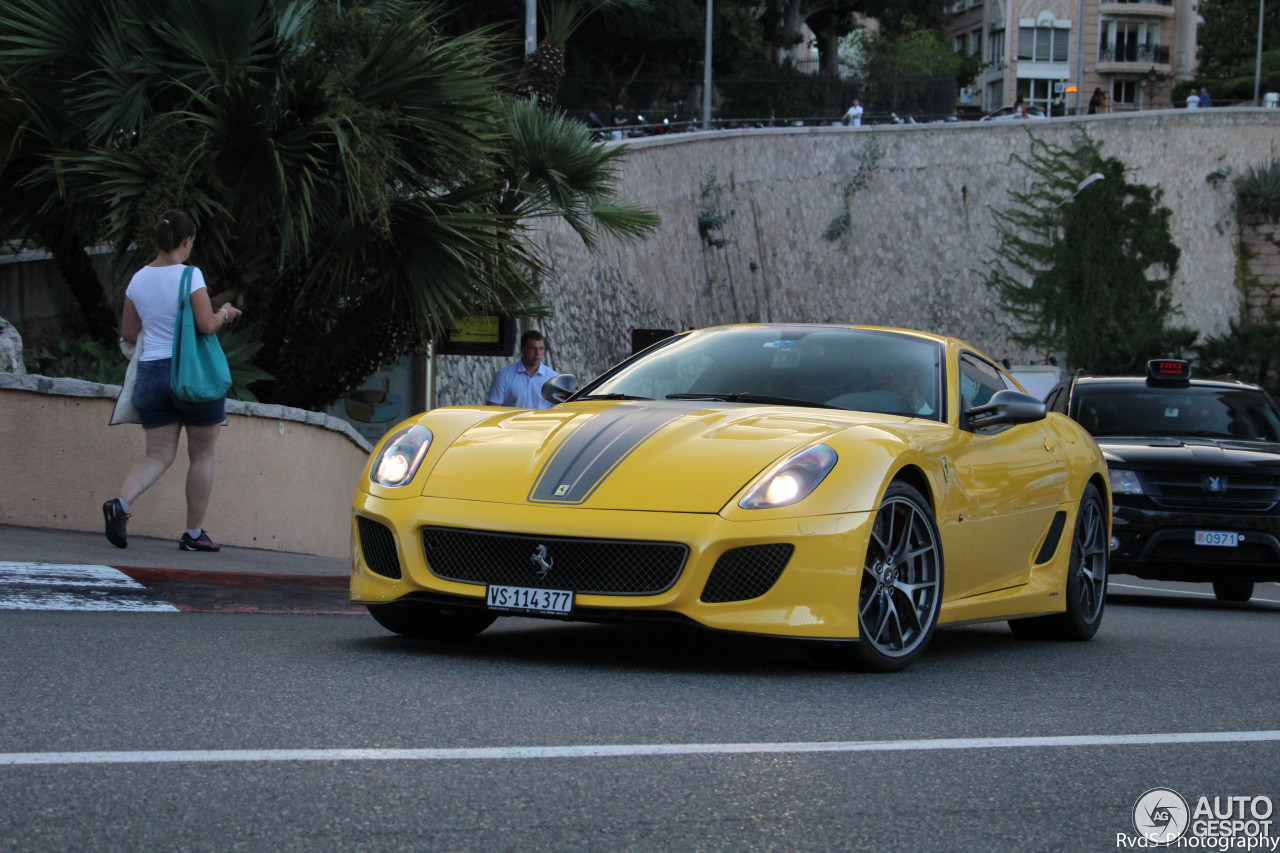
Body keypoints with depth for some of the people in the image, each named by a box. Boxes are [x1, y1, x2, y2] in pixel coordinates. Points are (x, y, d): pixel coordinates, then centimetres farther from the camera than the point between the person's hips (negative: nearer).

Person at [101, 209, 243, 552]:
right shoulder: (190, 276, -11)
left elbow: (128, 333, 12)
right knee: (202, 454, 10)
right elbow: (206, 325, -17)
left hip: (151, 371, 5)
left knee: (158, 455, 7)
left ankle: (121, 502, -21)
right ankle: (194, 533, 12)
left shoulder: (138, 279, 6)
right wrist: (225, 313, 3)